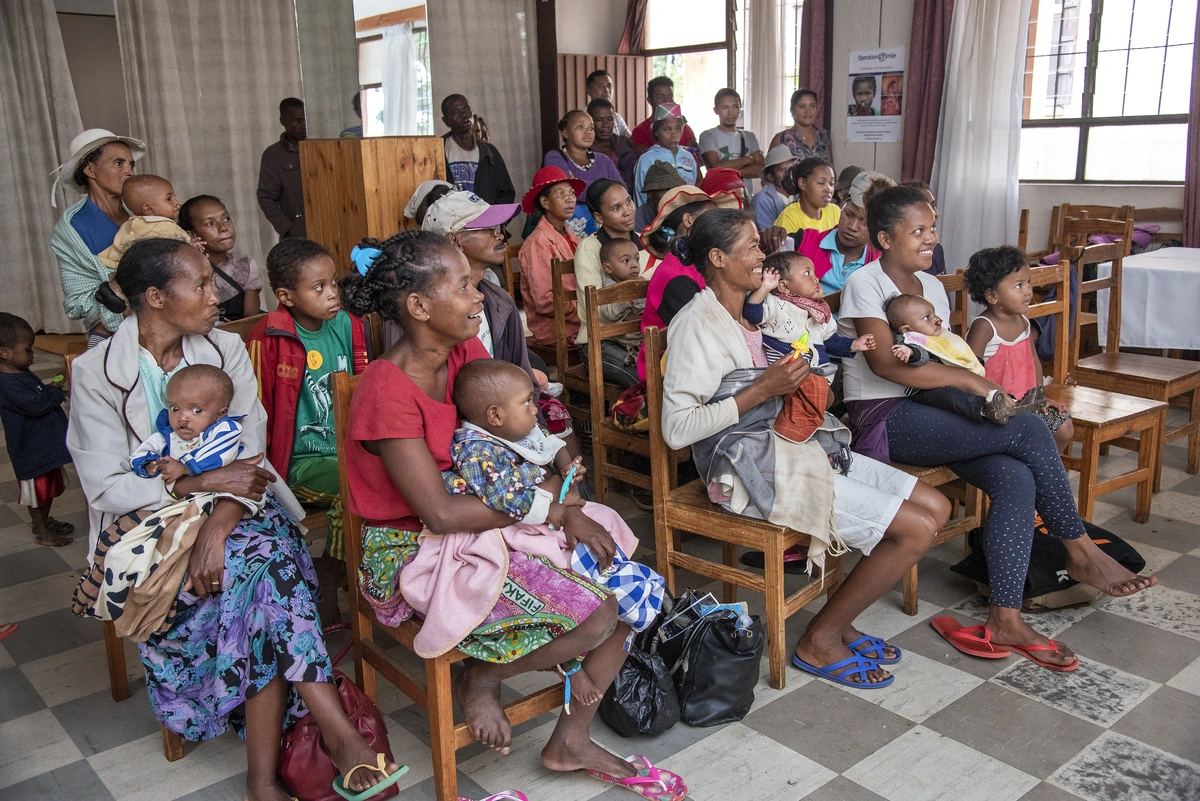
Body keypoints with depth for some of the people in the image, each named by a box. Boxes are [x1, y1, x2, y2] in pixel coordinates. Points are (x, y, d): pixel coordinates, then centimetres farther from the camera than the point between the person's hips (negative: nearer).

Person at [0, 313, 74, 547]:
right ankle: (41, 532, 19)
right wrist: (55, 392, -14)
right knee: (37, 492, 6)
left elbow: (40, 395, 20)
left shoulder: (23, 374, 6)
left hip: (46, 444, 10)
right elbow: (36, 404, -31)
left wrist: (51, 391, -1)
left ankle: (44, 520, 40)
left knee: (50, 486, 23)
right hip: (31, 451, -10)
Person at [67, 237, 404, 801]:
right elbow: (105, 488, -10)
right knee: (262, 568, -31)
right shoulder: (96, 372, -4)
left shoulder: (226, 350, 3)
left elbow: (251, 458, -4)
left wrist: (217, 526, -22)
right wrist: (203, 483, -20)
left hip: (232, 512, 2)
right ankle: (338, 732, -28)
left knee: (262, 559, -31)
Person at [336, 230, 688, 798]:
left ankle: (570, 742, 12)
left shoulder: (467, 352, 1)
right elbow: (440, 513, -25)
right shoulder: (387, 390, -23)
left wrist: (567, 510, -13)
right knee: (595, 616, -21)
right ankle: (480, 680, 5)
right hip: (415, 554, -8)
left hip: (482, 525, 8)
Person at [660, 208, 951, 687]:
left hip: (792, 444, 9)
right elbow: (676, 429, -20)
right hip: (751, 468, -9)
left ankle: (838, 620, 11)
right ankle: (820, 640, 2)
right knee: (916, 529, -14)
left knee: (935, 507, 4)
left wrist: (804, 386, 3)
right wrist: (762, 390, -22)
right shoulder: (697, 324, -13)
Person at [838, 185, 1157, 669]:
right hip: (883, 419, -7)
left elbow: (946, 356, 21)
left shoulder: (931, 285, 20)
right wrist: (969, 380, -18)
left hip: (930, 412, 7)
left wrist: (979, 386, -1)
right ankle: (1080, 552, -3)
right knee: (1029, 431, -22)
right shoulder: (864, 285, -4)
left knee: (1017, 478, -22)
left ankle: (1005, 619, -21)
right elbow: (884, 362, -18)